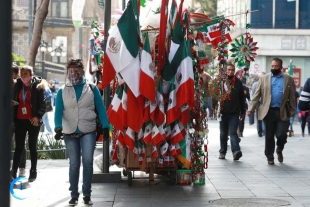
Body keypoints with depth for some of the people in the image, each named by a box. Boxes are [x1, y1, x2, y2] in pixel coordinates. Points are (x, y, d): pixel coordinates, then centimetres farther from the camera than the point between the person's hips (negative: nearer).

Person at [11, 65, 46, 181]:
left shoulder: (37, 86, -5)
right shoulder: (17, 86, 6)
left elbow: (43, 104, -7)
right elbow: (13, 101, 12)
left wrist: (38, 116, -19)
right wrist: (12, 117, 1)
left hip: (33, 121, -3)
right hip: (20, 120, 3)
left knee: (32, 147, 7)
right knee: (18, 147, 5)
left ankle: (33, 172, 14)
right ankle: (13, 171, 5)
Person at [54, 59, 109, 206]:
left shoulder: (91, 88, 4)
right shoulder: (62, 91, 5)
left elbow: (100, 108, 2)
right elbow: (58, 111, -5)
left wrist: (105, 126, -9)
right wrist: (58, 127, -21)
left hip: (88, 132, -1)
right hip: (70, 133, 1)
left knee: (88, 161, -13)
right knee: (74, 164, 6)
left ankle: (87, 194, -1)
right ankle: (74, 195, 15)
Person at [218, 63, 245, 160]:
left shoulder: (238, 83, 6)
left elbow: (242, 98, 9)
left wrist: (242, 112, 9)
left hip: (234, 112, 0)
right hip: (223, 112, 1)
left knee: (233, 132, -9)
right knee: (223, 133, 10)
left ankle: (236, 151, -20)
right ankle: (222, 152, 18)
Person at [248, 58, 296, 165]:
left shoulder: (289, 79, 6)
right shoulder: (264, 78, 5)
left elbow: (292, 97, 6)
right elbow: (257, 95, 2)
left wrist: (292, 111, -1)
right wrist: (251, 108, -7)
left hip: (283, 112, 0)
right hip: (268, 111, 0)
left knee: (281, 134, -4)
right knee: (269, 136, 5)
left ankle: (279, 150, 26)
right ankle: (270, 157, 17)